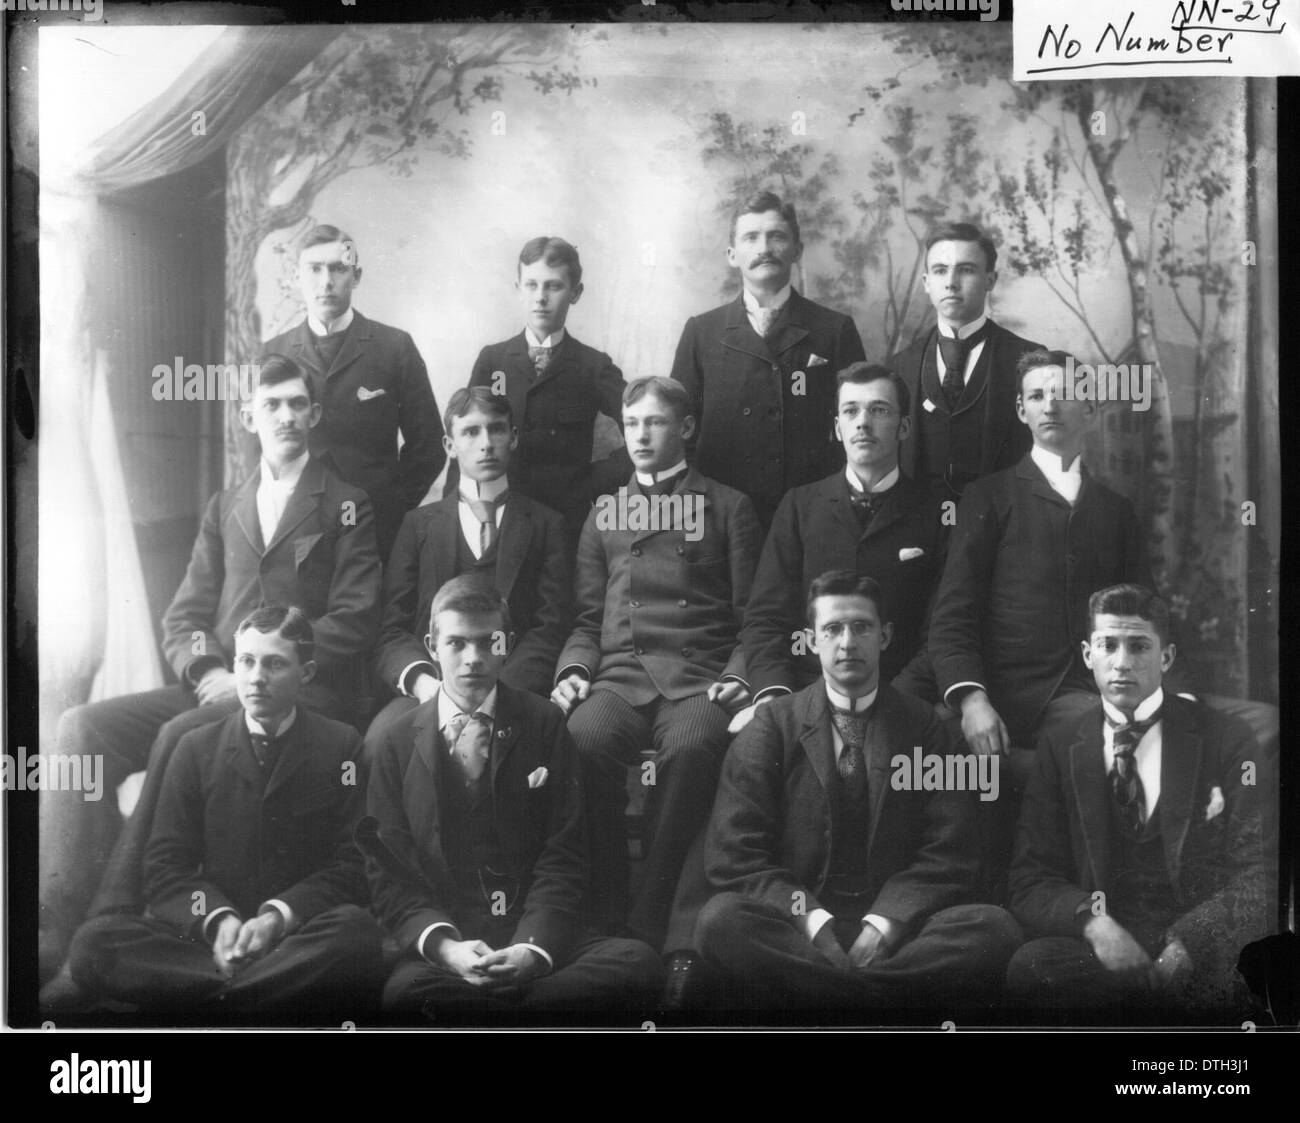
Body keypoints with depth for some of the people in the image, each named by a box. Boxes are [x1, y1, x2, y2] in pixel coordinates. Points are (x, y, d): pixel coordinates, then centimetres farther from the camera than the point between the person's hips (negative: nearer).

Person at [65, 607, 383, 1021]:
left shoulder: (341, 746, 7)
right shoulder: (197, 748, 12)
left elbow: (352, 867, 1)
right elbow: (164, 868, 6)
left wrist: (280, 916, -17)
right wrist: (217, 920, -14)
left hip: (302, 935, -2)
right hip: (207, 937, 2)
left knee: (357, 932, -37)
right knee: (93, 943, -25)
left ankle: (213, 993, -27)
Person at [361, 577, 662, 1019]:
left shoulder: (543, 725, 9)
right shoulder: (398, 744, 10)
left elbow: (563, 858, 2)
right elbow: (390, 878, 4)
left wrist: (532, 948, -16)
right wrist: (446, 947, -16)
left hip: (539, 941, 2)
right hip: (446, 945, -2)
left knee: (637, 962, -29)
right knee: (404, 989, -37)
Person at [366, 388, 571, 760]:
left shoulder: (545, 524, 17)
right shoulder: (419, 523, 21)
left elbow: (551, 628, 5)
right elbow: (392, 628, 10)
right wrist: (422, 681, -13)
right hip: (426, 690, 2)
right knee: (380, 740, -32)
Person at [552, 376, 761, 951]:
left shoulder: (727, 507, 17)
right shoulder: (605, 512, 25)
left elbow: (751, 617, 11)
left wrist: (737, 676, -7)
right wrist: (573, 670, 2)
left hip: (700, 676, -2)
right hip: (621, 673, 2)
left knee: (690, 745, -37)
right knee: (586, 737, -34)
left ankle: (649, 921, -28)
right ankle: (607, 914, -21)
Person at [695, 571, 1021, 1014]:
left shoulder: (923, 727, 11)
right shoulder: (772, 724, 8)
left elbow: (947, 855, 4)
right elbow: (732, 855, 0)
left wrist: (885, 922, -13)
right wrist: (811, 919, -15)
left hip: (897, 924, 1)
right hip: (797, 924, -1)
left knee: (995, 928, -27)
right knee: (720, 919, -31)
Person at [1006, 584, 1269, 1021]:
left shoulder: (1227, 740, 7)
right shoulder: (1060, 750, 12)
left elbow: (1257, 875, 0)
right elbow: (1031, 884, 5)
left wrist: (1188, 942, -20)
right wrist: (1093, 920, -19)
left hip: (1205, 948, -2)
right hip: (1107, 949, 2)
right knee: (1029, 965, -32)